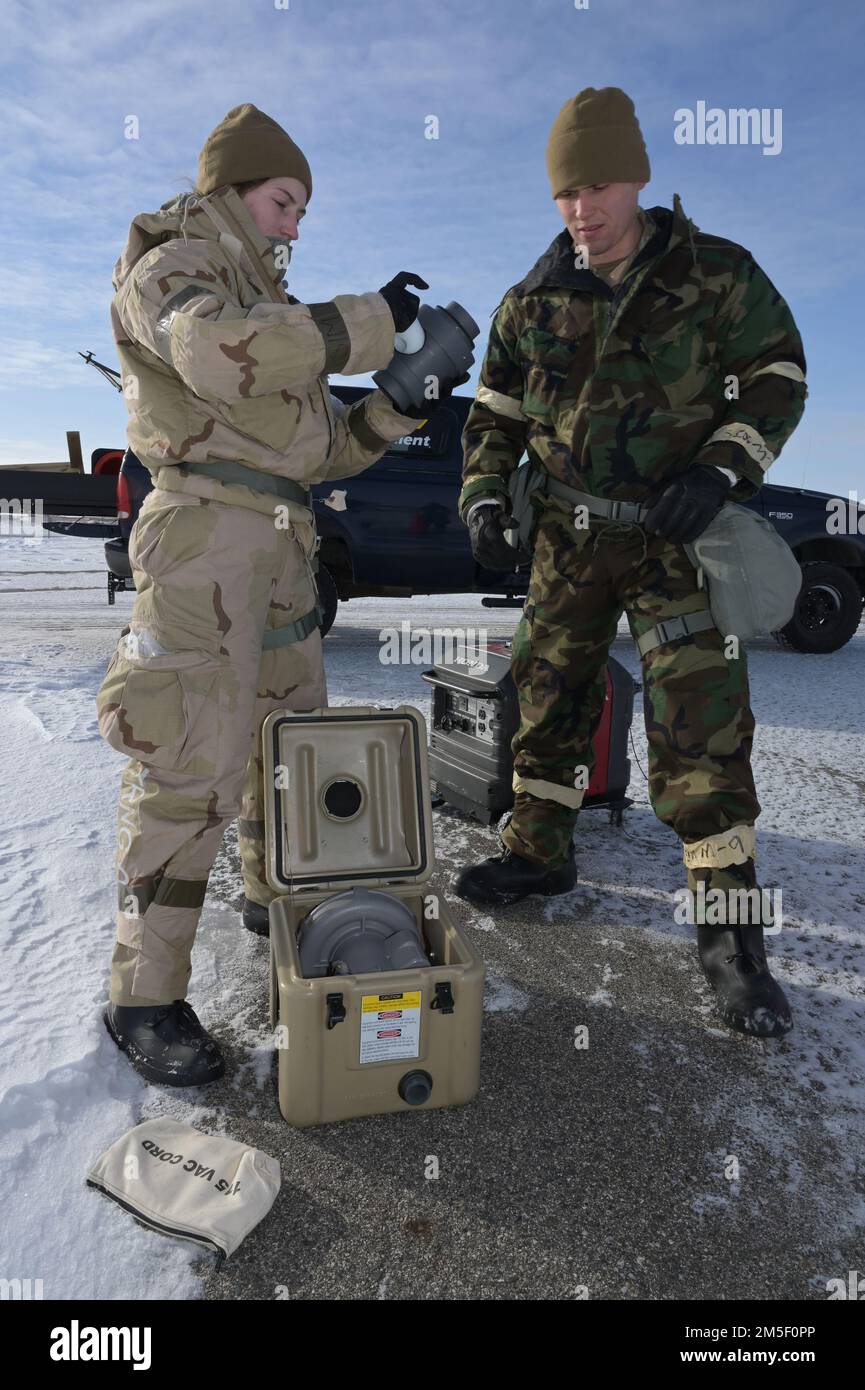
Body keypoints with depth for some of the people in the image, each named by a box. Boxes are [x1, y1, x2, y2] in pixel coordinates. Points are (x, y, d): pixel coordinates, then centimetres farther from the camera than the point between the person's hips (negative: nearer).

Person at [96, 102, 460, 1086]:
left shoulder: (272, 311, 29)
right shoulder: (172, 268, 3)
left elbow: (326, 449, 23)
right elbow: (217, 352, -23)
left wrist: (401, 400, 7)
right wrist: (365, 323, -17)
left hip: (280, 537, 9)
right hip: (208, 521, -9)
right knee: (195, 758, -14)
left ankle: (274, 893, 36)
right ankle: (144, 996, -6)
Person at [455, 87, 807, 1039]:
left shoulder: (718, 276, -2)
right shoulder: (533, 301, 7)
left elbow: (778, 379, 1)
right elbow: (496, 413, 14)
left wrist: (720, 469, -16)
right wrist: (483, 499, -1)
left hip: (678, 536, -4)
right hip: (570, 535, 4)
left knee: (700, 726, -9)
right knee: (548, 691, 11)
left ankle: (729, 932, 0)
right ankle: (539, 851, 31)